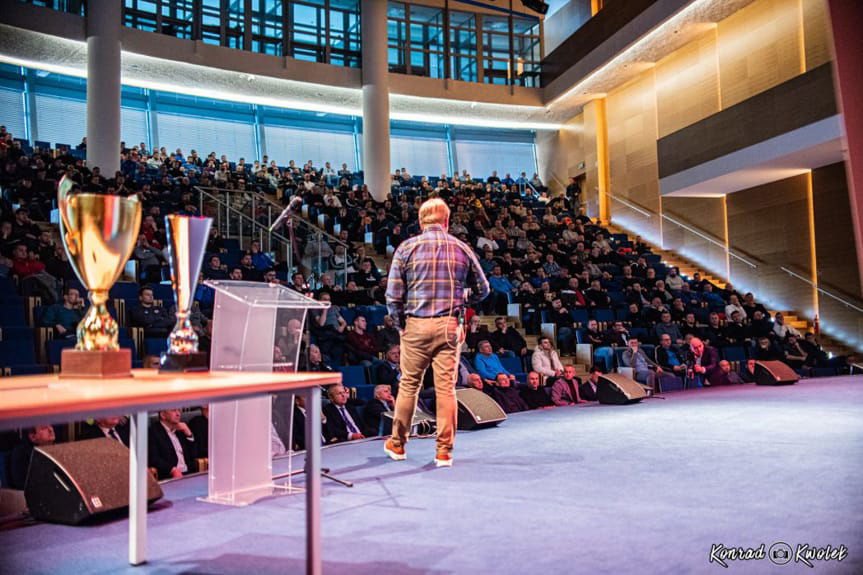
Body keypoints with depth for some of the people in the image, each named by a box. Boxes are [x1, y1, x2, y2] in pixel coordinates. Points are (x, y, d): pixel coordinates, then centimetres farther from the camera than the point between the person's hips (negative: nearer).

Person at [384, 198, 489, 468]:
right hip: (450, 326, 1)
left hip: (416, 325, -1)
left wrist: (400, 319, 12)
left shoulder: (406, 248, 0)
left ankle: (397, 444, 23)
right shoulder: (462, 249, 6)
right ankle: (444, 451, 10)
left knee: (408, 384, 10)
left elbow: (393, 296, -4)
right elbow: (482, 290, 14)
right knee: (446, 387, 4)